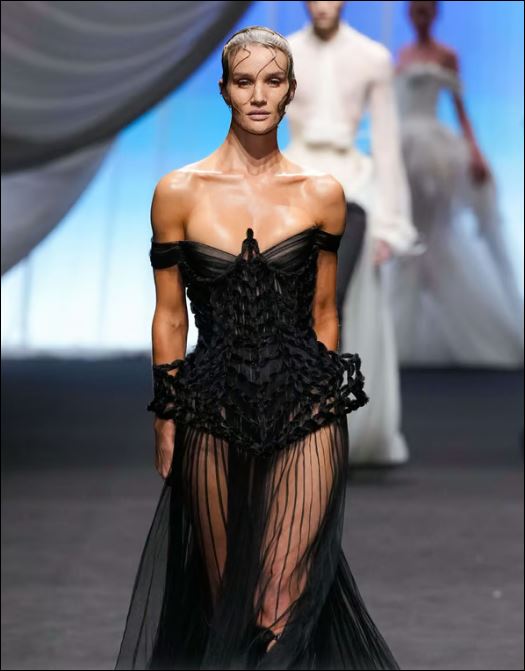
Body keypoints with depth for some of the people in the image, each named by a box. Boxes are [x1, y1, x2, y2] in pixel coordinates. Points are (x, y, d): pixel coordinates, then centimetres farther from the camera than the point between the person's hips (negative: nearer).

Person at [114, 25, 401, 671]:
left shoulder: (321, 193, 3)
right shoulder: (179, 191, 0)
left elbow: (323, 311, 11)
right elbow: (169, 316, 5)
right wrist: (166, 421, 5)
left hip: (304, 413, 0)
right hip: (213, 412, 1)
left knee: (281, 612, -10)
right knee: (220, 600, 8)